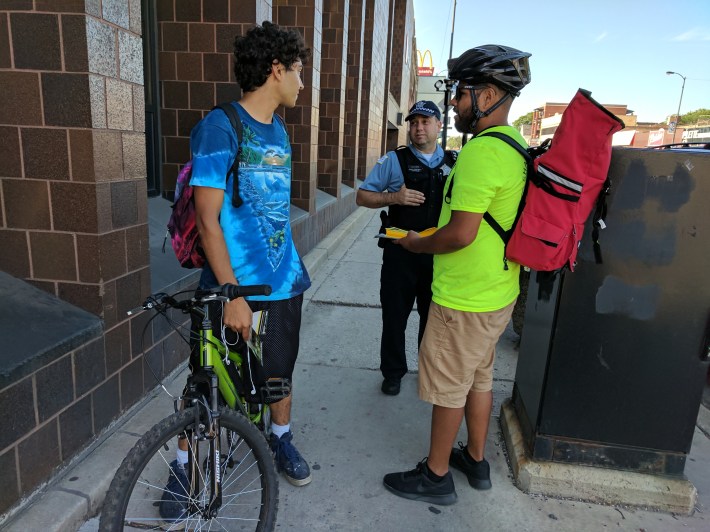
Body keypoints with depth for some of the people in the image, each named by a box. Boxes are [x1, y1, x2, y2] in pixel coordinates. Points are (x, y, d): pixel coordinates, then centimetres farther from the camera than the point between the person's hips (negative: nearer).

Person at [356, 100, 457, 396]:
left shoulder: (454, 163, 7)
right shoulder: (395, 160, 0)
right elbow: (362, 196, 1)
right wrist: (394, 197, -17)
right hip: (401, 252, -2)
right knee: (394, 315, 8)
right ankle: (393, 372, 27)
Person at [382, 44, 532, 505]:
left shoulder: (481, 151, -23)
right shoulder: (516, 147, 9)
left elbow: (460, 233, -27)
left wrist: (416, 244, -8)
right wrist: (432, 237, 15)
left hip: (465, 300, -10)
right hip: (498, 294, 10)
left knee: (447, 388, 7)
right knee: (479, 378, 22)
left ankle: (436, 476, 26)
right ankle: (476, 460, 40)